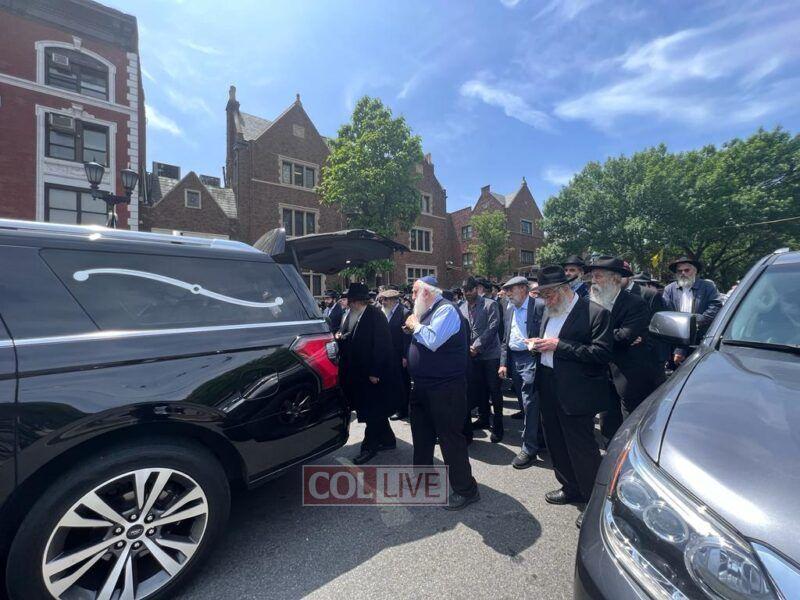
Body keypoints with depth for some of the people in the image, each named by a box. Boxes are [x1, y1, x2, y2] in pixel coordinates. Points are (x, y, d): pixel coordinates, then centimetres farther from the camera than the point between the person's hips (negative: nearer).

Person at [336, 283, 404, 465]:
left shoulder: (375, 315, -16)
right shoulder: (349, 315, 8)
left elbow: (381, 345, -20)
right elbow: (349, 339, 17)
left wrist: (375, 372, -20)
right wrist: (340, 337, -6)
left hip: (374, 373, -8)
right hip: (359, 372, 8)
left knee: (373, 411, 3)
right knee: (375, 410, 16)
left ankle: (369, 445, 16)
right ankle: (387, 440, 31)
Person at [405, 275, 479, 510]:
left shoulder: (446, 310, -15)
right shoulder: (428, 312, 13)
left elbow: (433, 341, -27)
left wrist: (415, 326, -12)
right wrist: (413, 327, 4)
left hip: (444, 388, -10)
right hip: (423, 386, 10)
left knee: (450, 437, -1)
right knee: (421, 434, 22)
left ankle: (465, 489, 15)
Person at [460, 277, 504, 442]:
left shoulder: (489, 305, -6)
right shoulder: (462, 309, 9)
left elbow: (492, 328, -14)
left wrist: (477, 346, -17)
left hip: (490, 354, -5)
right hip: (472, 356, 5)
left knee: (494, 391, 1)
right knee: (478, 390, 14)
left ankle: (497, 425, 13)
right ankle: (484, 418, 31)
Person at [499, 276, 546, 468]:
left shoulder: (539, 306, -8)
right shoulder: (509, 310, 14)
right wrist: (503, 363, 9)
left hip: (530, 359, -7)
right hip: (514, 360, 7)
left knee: (529, 403, -5)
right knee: (525, 403, 14)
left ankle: (529, 449, 7)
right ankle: (538, 439, 31)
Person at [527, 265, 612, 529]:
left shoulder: (595, 313, -13)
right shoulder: (549, 312, 11)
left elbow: (601, 353, -20)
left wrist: (558, 345, -22)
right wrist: (537, 344, -1)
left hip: (576, 392, -8)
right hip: (548, 388, 8)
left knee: (582, 448, 4)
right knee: (556, 443, 20)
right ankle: (571, 488, 40)